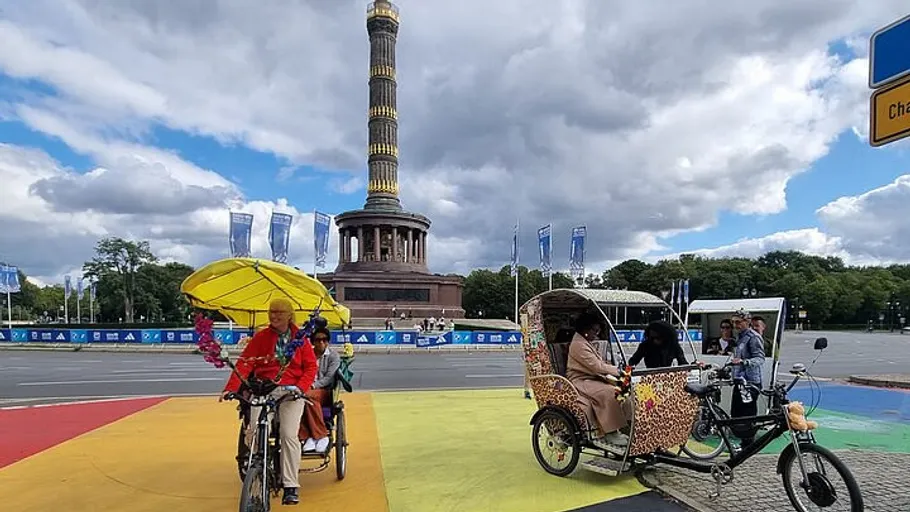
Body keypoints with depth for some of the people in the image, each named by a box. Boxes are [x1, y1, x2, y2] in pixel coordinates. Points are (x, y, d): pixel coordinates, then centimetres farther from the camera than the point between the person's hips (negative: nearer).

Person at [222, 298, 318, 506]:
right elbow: (244, 362, -3)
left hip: (291, 392, -1)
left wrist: (300, 387, -12)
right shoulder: (260, 337, 5)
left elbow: (311, 366, 4)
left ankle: (291, 486, -1)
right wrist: (231, 387, -15)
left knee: (289, 435, -11)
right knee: (253, 433, -13)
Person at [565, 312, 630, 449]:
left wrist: (615, 370, 2)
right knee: (608, 393, -30)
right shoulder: (578, 345, -14)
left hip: (592, 379, 10)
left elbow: (600, 364, 18)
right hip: (580, 382, -10)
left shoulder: (588, 344, 20)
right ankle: (610, 434, -26)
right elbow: (596, 366, -20)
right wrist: (617, 371, -14)